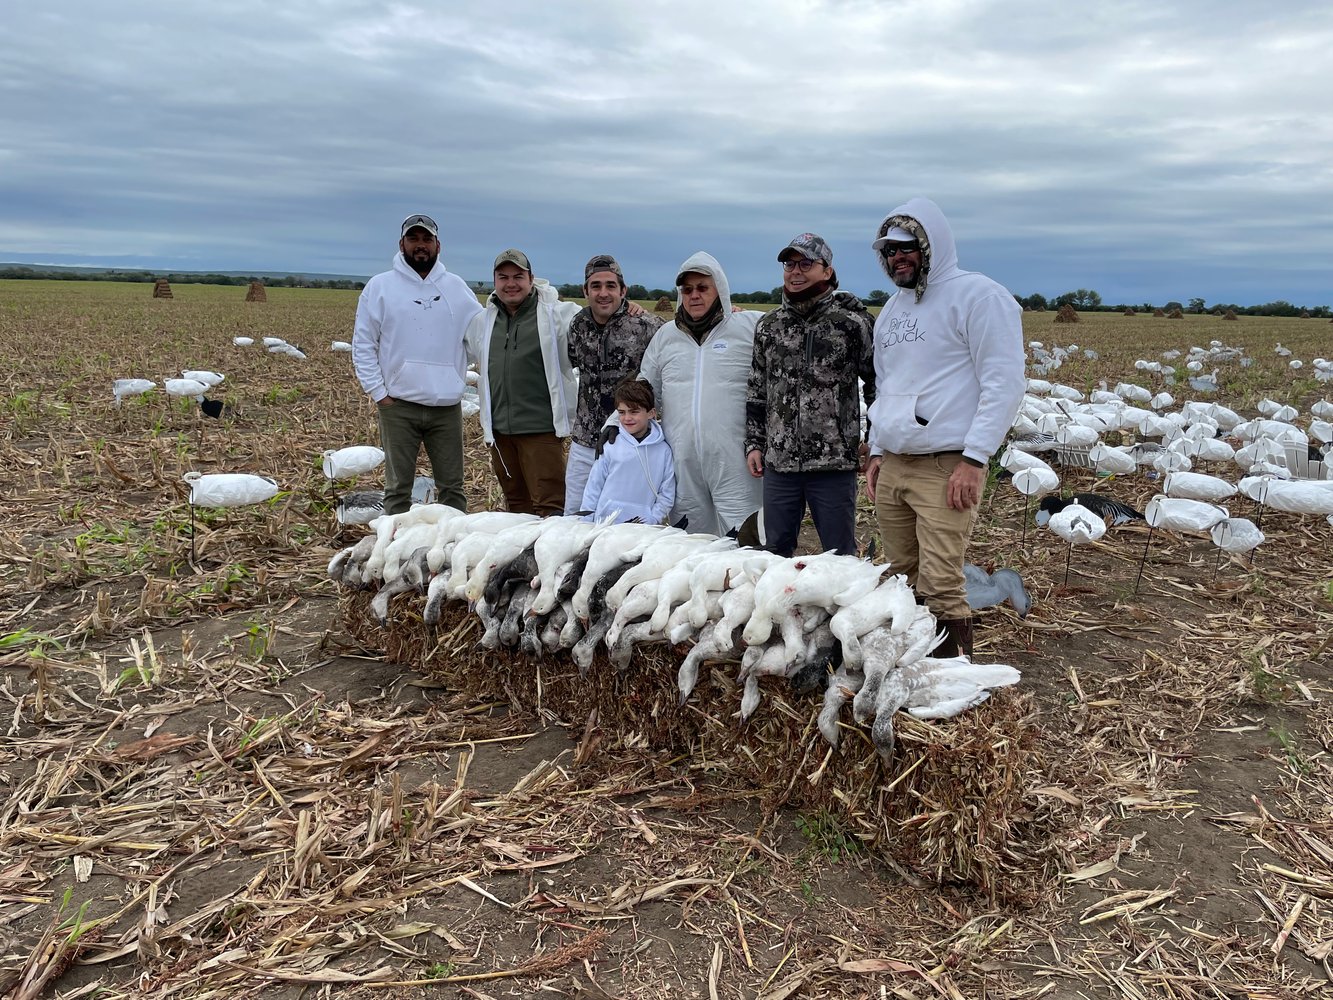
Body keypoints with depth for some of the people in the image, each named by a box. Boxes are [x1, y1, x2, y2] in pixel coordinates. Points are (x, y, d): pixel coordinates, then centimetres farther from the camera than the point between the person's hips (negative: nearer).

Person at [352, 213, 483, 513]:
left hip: (447, 406, 2)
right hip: (399, 405, -2)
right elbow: (362, 345, 2)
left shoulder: (456, 287, 10)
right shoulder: (380, 286, 4)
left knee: (452, 487, 7)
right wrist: (379, 393, -5)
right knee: (398, 488, 4)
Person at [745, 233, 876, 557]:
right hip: (778, 462, 4)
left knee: (841, 555, 6)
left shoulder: (853, 322, -4)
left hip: (834, 463, -4)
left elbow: (877, 383, 1)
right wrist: (754, 443, 10)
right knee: (776, 551, 13)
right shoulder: (768, 325, 10)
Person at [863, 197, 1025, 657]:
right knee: (902, 581, 10)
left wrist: (974, 459, -17)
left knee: (940, 588, -10)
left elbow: (1004, 382, -12)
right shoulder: (892, 309, 19)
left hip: (946, 468, -7)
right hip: (892, 467, 7)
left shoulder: (976, 295, -5)